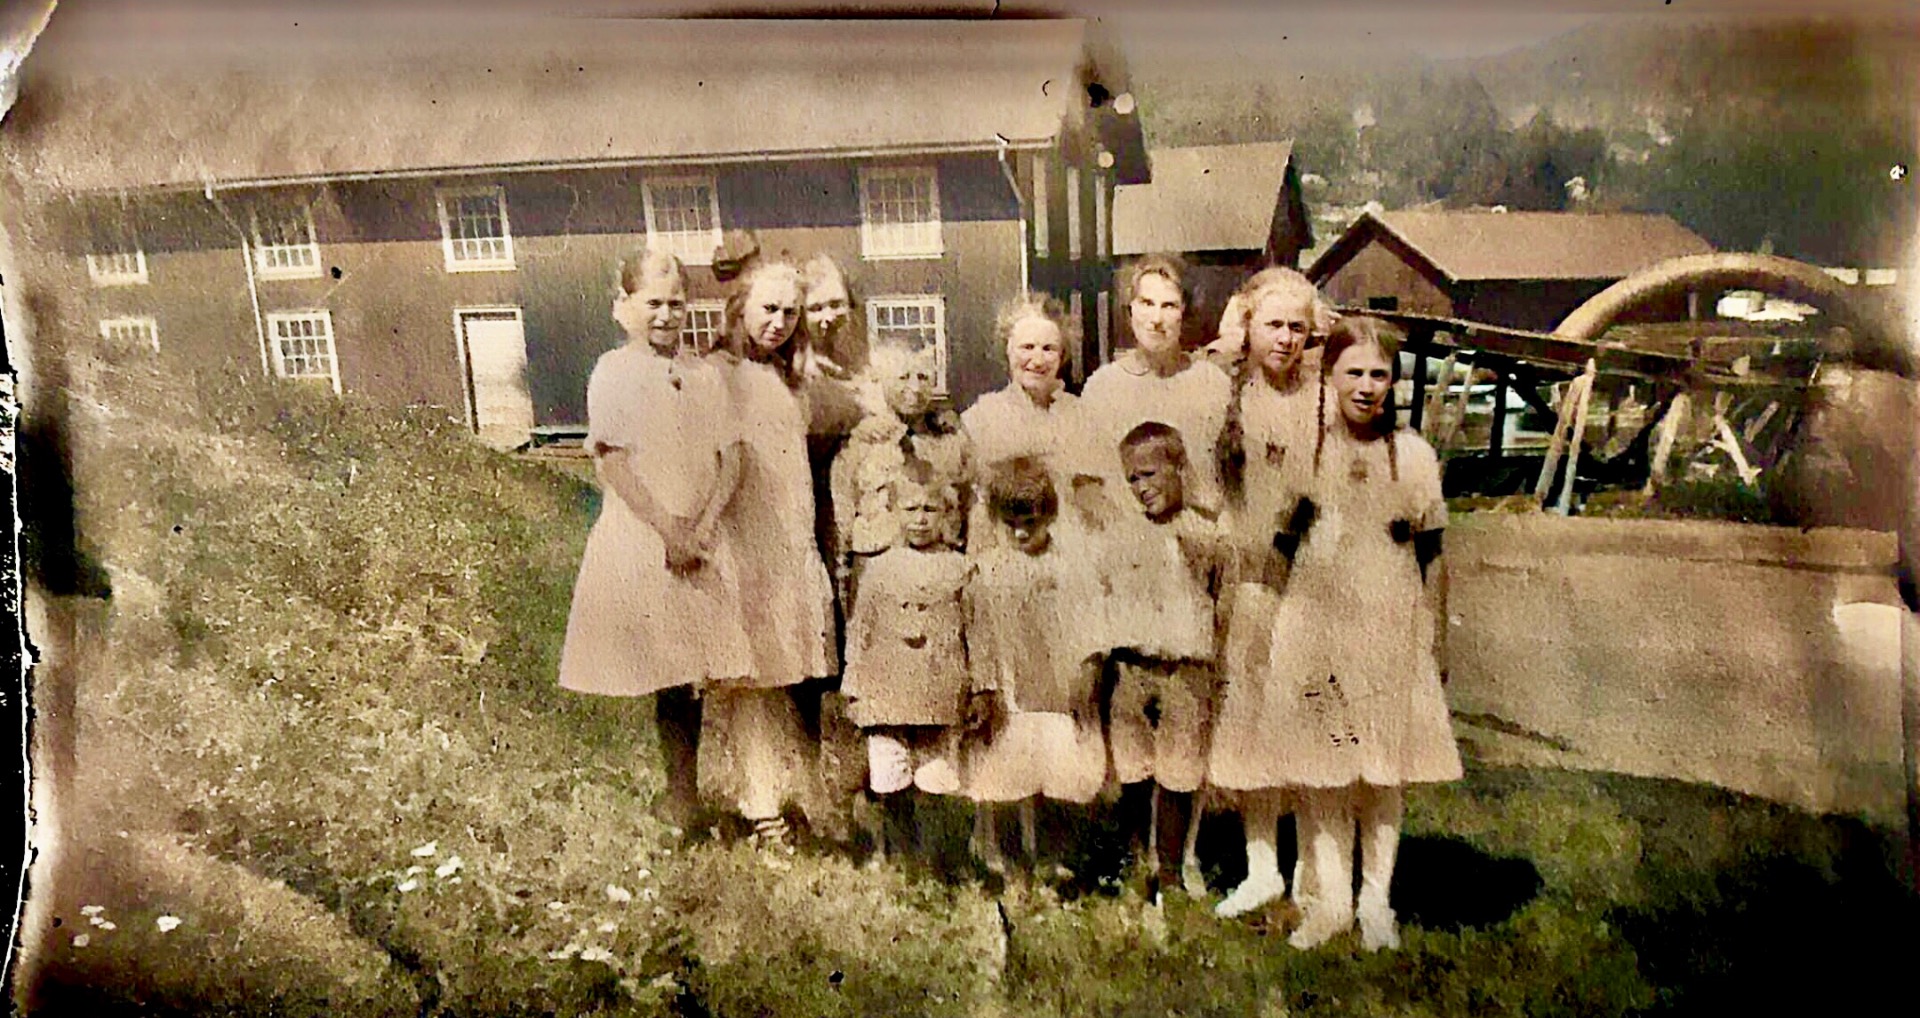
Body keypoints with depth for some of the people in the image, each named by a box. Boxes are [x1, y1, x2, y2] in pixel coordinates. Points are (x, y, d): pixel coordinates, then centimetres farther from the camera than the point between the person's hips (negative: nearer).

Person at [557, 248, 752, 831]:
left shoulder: (704, 374, 11)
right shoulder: (613, 372, -2)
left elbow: (730, 459, 6)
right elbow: (613, 463, -9)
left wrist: (702, 529, -8)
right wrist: (670, 532, -14)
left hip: (701, 545, 4)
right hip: (638, 541, -4)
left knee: (686, 683, 8)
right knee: (656, 677, -2)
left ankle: (684, 812, 18)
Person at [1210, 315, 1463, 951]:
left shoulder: (1415, 456, 3)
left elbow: (1431, 558, 6)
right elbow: (1281, 546, 10)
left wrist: (1431, 643, 5)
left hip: (1389, 633, 0)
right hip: (1313, 627, 0)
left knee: (1382, 773, 8)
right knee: (1317, 771, 5)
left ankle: (1376, 900, 24)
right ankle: (1328, 899, 20)